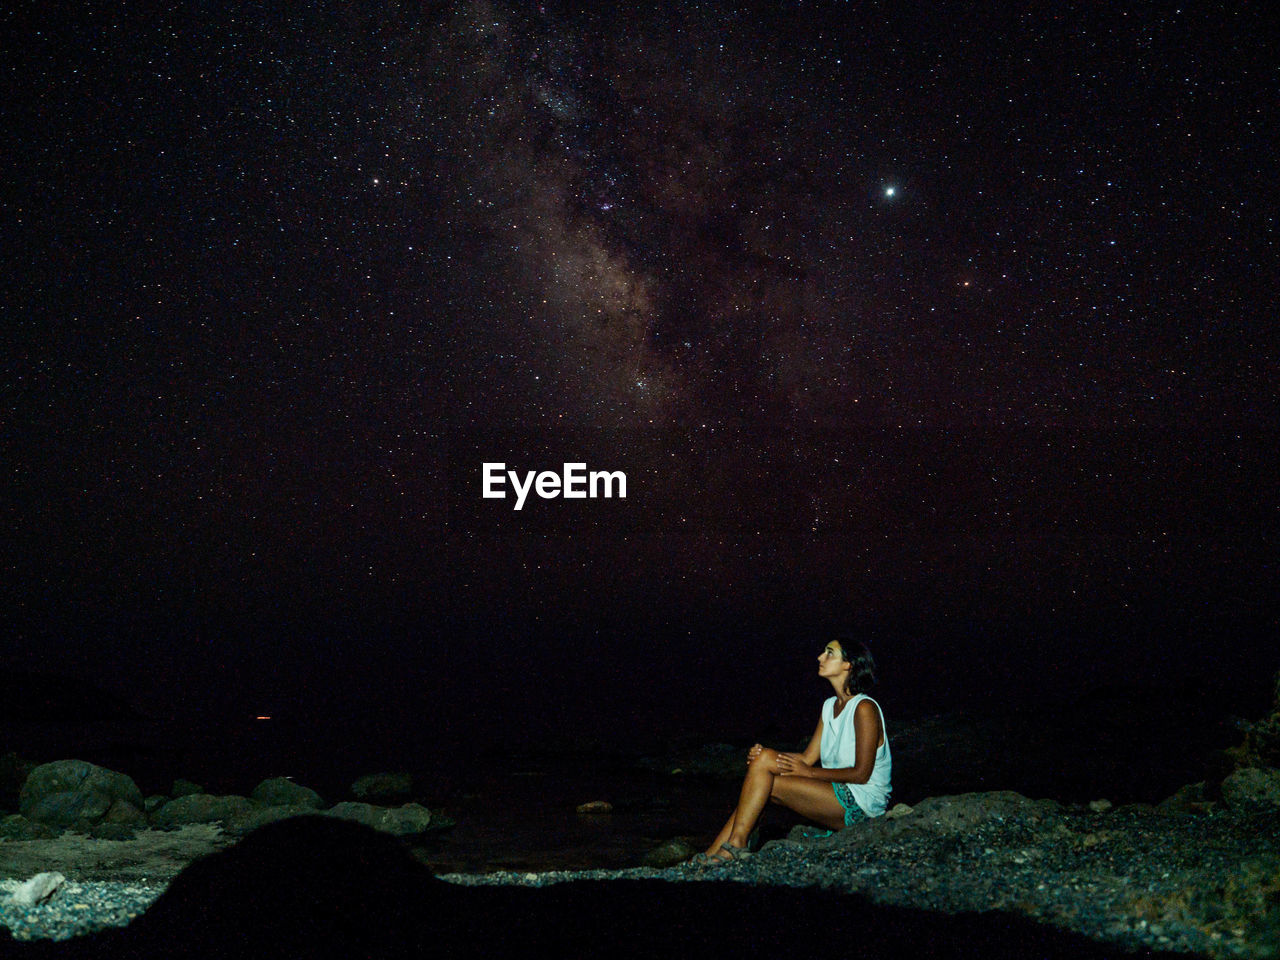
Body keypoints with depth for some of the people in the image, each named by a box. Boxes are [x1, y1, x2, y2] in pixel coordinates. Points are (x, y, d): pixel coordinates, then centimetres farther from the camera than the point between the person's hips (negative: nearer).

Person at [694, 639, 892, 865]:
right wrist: (762, 756, -5)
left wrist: (808, 772, -14)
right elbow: (808, 757, 10)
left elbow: (861, 773, -17)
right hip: (837, 795, 8)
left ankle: (736, 843, -6)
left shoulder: (864, 708, -14)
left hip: (860, 803, -8)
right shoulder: (830, 706, 14)